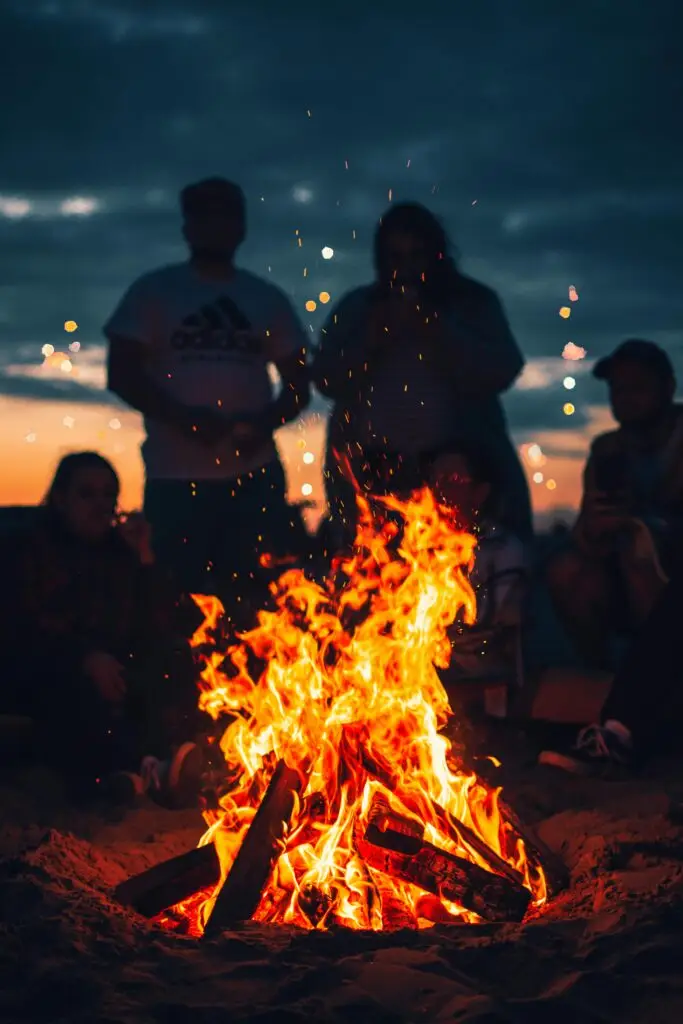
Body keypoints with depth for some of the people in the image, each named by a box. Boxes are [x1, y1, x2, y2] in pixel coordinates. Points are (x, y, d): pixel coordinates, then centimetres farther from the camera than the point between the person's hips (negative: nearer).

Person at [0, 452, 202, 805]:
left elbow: (159, 630, 4)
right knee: (73, 685, -39)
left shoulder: (121, 551, 14)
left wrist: (145, 560, -5)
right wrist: (86, 657, -30)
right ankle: (142, 765, -55)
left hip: (112, 671, 4)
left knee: (176, 664, -24)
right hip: (40, 678, -4)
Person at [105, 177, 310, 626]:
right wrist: (186, 418, -17)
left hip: (256, 475, 2)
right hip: (177, 477, -2)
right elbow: (122, 375, -1)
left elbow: (299, 385, 14)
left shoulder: (269, 299, 14)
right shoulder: (154, 292, 8)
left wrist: (266, 422, -8)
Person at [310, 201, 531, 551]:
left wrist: (435, 333, -8)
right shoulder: (357, 308, 15)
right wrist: (375, 337, -6)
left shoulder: (474, 302, 12)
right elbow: (327, 379, 7)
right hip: (371, 471, 1)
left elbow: (501, 372, -1)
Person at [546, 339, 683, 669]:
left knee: (639, 539, -31)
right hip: (632, 589, 4)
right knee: (567, 568, -22)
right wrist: (593, 531, -26)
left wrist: (633, 520, -33)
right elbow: (585, 533, -2)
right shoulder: (607, 451, 7)